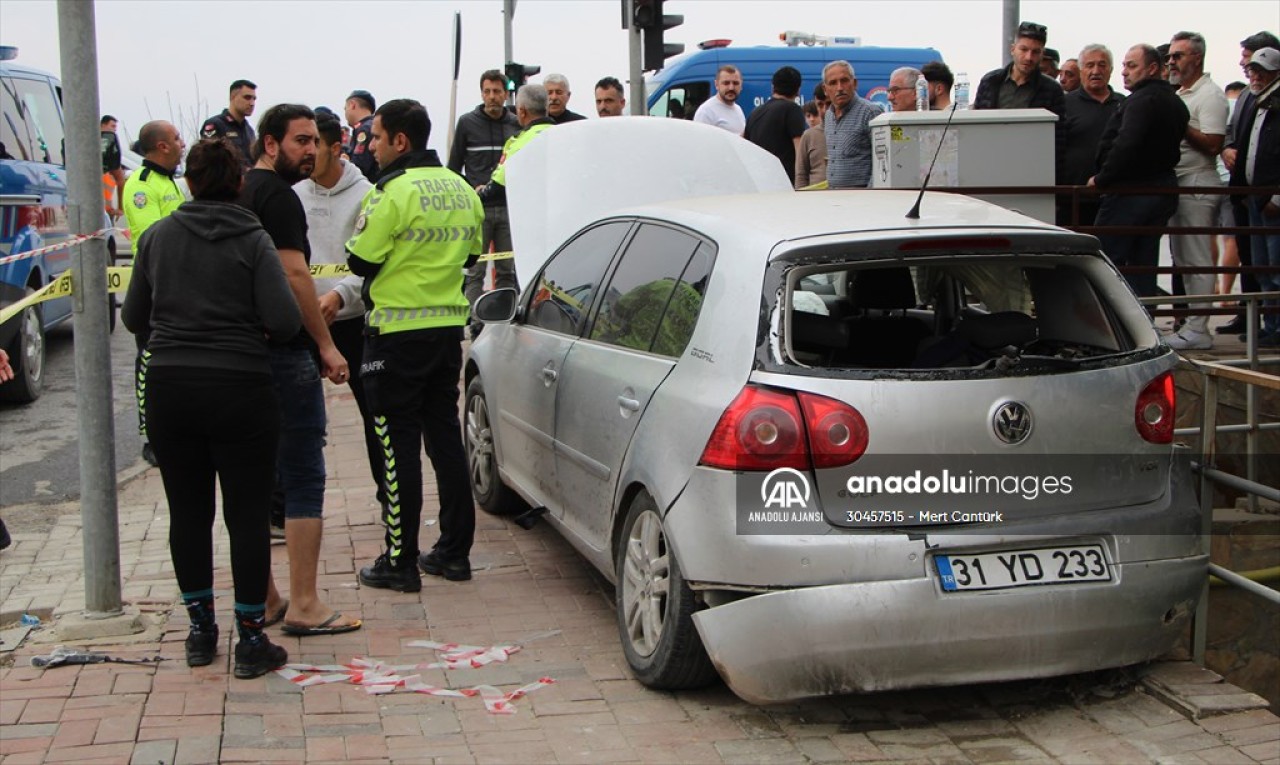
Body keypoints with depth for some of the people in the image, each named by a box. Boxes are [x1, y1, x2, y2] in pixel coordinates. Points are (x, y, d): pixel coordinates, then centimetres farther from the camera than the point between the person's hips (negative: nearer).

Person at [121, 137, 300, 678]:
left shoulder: (157, 236, 4)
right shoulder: (253, 240, -6)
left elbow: (133, 318, 9)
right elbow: (284, 321, -14)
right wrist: (247, 328, 7)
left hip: (169, 389, 3)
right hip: (239, 389, -3)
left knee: (188, 511, 14)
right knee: (247, 515, 4)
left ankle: (200, 628, 23)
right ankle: (251, 641, 7)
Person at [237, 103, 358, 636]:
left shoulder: (239, 193, 17)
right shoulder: (278, 196, -12)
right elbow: (294, 275, -20)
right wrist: (326, 346, -16)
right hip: (284, 353, -9)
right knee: (303, 477, -5)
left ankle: (262, 598, 21)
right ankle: (304, 606, -4)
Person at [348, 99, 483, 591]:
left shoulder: (394, 191, -16)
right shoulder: (461, 190, 9)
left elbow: (361, 262, -12)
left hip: (398, 334, -7)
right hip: (449, 328, 7)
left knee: (399, 445, -1)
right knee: (445, 438, 14)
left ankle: (400, 562, 4)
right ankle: (454, 551, 19)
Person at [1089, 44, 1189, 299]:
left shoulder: (1142, 100, -16)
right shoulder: (1175, 103, 16)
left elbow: (1126, 145, -27)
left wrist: (1101, 179, -17)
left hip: (1130, 191, -9)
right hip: (1163, 188, 10)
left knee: (1105, 260, -5)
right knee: (1144, 263, 12)